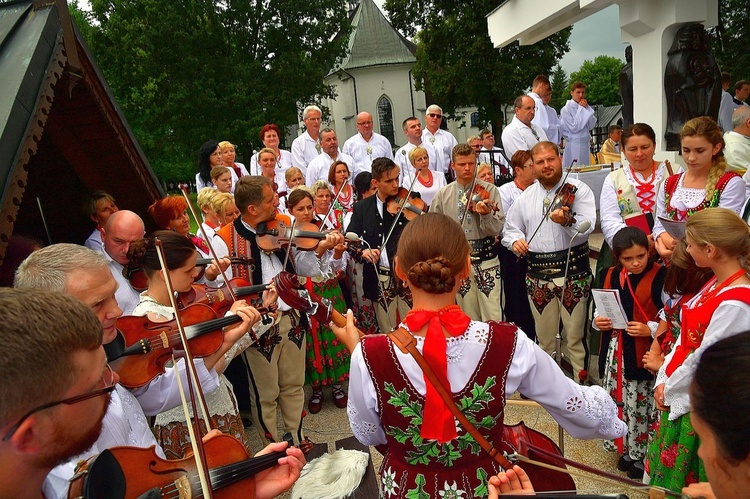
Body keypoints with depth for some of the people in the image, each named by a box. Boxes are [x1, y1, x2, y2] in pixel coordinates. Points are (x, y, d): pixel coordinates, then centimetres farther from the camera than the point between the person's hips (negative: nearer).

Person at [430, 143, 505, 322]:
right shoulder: (442, 195, 4)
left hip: (486, 260, -2)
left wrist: (486, 214, -27)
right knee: (469, 319, 11)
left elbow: (497, 229, -9)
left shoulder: (489, 190, -2)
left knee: (493, 318, -2)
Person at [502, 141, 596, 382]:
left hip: (573, 272, -3)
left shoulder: (579, 189, -1)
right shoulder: (525, 197, 11)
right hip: (537, 275, 4)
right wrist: (515, 240, -6)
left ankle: (581, 380, 19)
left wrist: (566, 221, -33)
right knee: (544, 337, 14)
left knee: (575, 335, 3)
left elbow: (587, 227, -14)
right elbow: (510, 228, 16)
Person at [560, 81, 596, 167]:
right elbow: (574, 128, -16)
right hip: (574, 146, -7)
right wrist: (580, 109, -10)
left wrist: (587, 108, -1)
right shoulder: (566, 109, -7)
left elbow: (591, 126, 7)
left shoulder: (585, 107, 13)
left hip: (586, 145, 7)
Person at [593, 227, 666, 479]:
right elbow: (601, 309, 17)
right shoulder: (610, 275, 6)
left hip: (644, 353, -5)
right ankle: (625, 449, 33)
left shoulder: (659, 277, -11)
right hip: (615, 351, 5)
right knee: (618, 401, 13)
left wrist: (650, 329, -23)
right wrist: (598, 321, -2)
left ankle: (642, 454, 23)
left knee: (641, 404, 2)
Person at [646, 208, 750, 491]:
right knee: (666, 475, 22)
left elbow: (706, 360, -22)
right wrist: (664, 381, 2)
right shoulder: (716, 284, 4)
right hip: (678, 396, 8)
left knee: (686, 481, 12)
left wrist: (669, 390, -9)